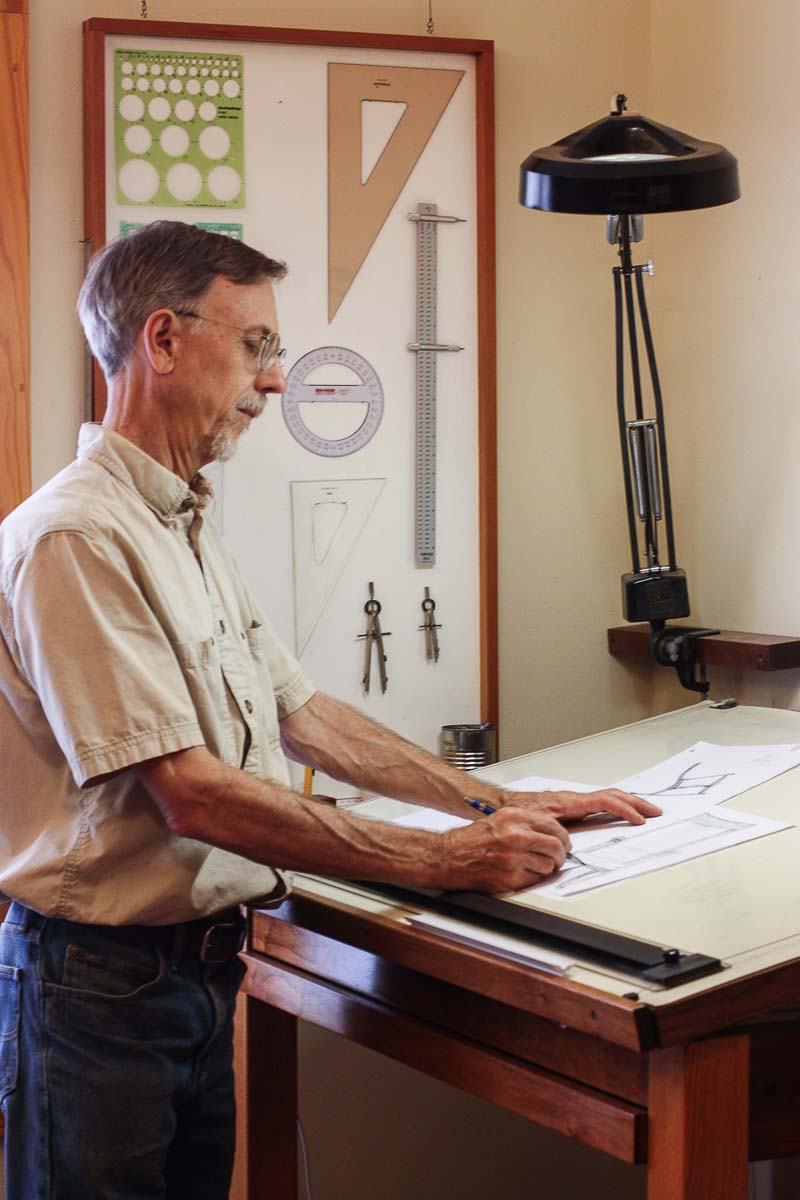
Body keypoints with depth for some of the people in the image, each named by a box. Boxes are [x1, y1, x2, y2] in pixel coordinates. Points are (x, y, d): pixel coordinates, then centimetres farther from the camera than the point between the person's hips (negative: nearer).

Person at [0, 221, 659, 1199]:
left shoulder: (188, 532, 12)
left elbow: (302, 715, 16)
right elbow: (192, 795, -24)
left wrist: (495, 806, 8)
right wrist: (442, 862, -20)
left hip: (200, 966, 9)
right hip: (98, 981, -9)